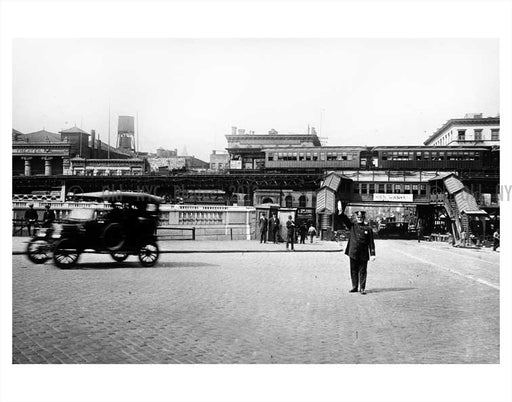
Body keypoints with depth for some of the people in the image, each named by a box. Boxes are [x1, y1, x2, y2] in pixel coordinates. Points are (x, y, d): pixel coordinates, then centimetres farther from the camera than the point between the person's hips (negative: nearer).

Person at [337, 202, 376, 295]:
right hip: (353, 253, 2)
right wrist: (341, 212, -27)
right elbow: (345, 219, -8)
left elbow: (371, 242, 0)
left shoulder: (368, 228, 1)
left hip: (364, 254, -2)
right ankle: (354, 287, 20)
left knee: (362, 271, 3)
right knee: (354, 271, 10)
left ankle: (362, 288, 10)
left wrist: (372, 254, -6)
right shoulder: (352, 225, 6)